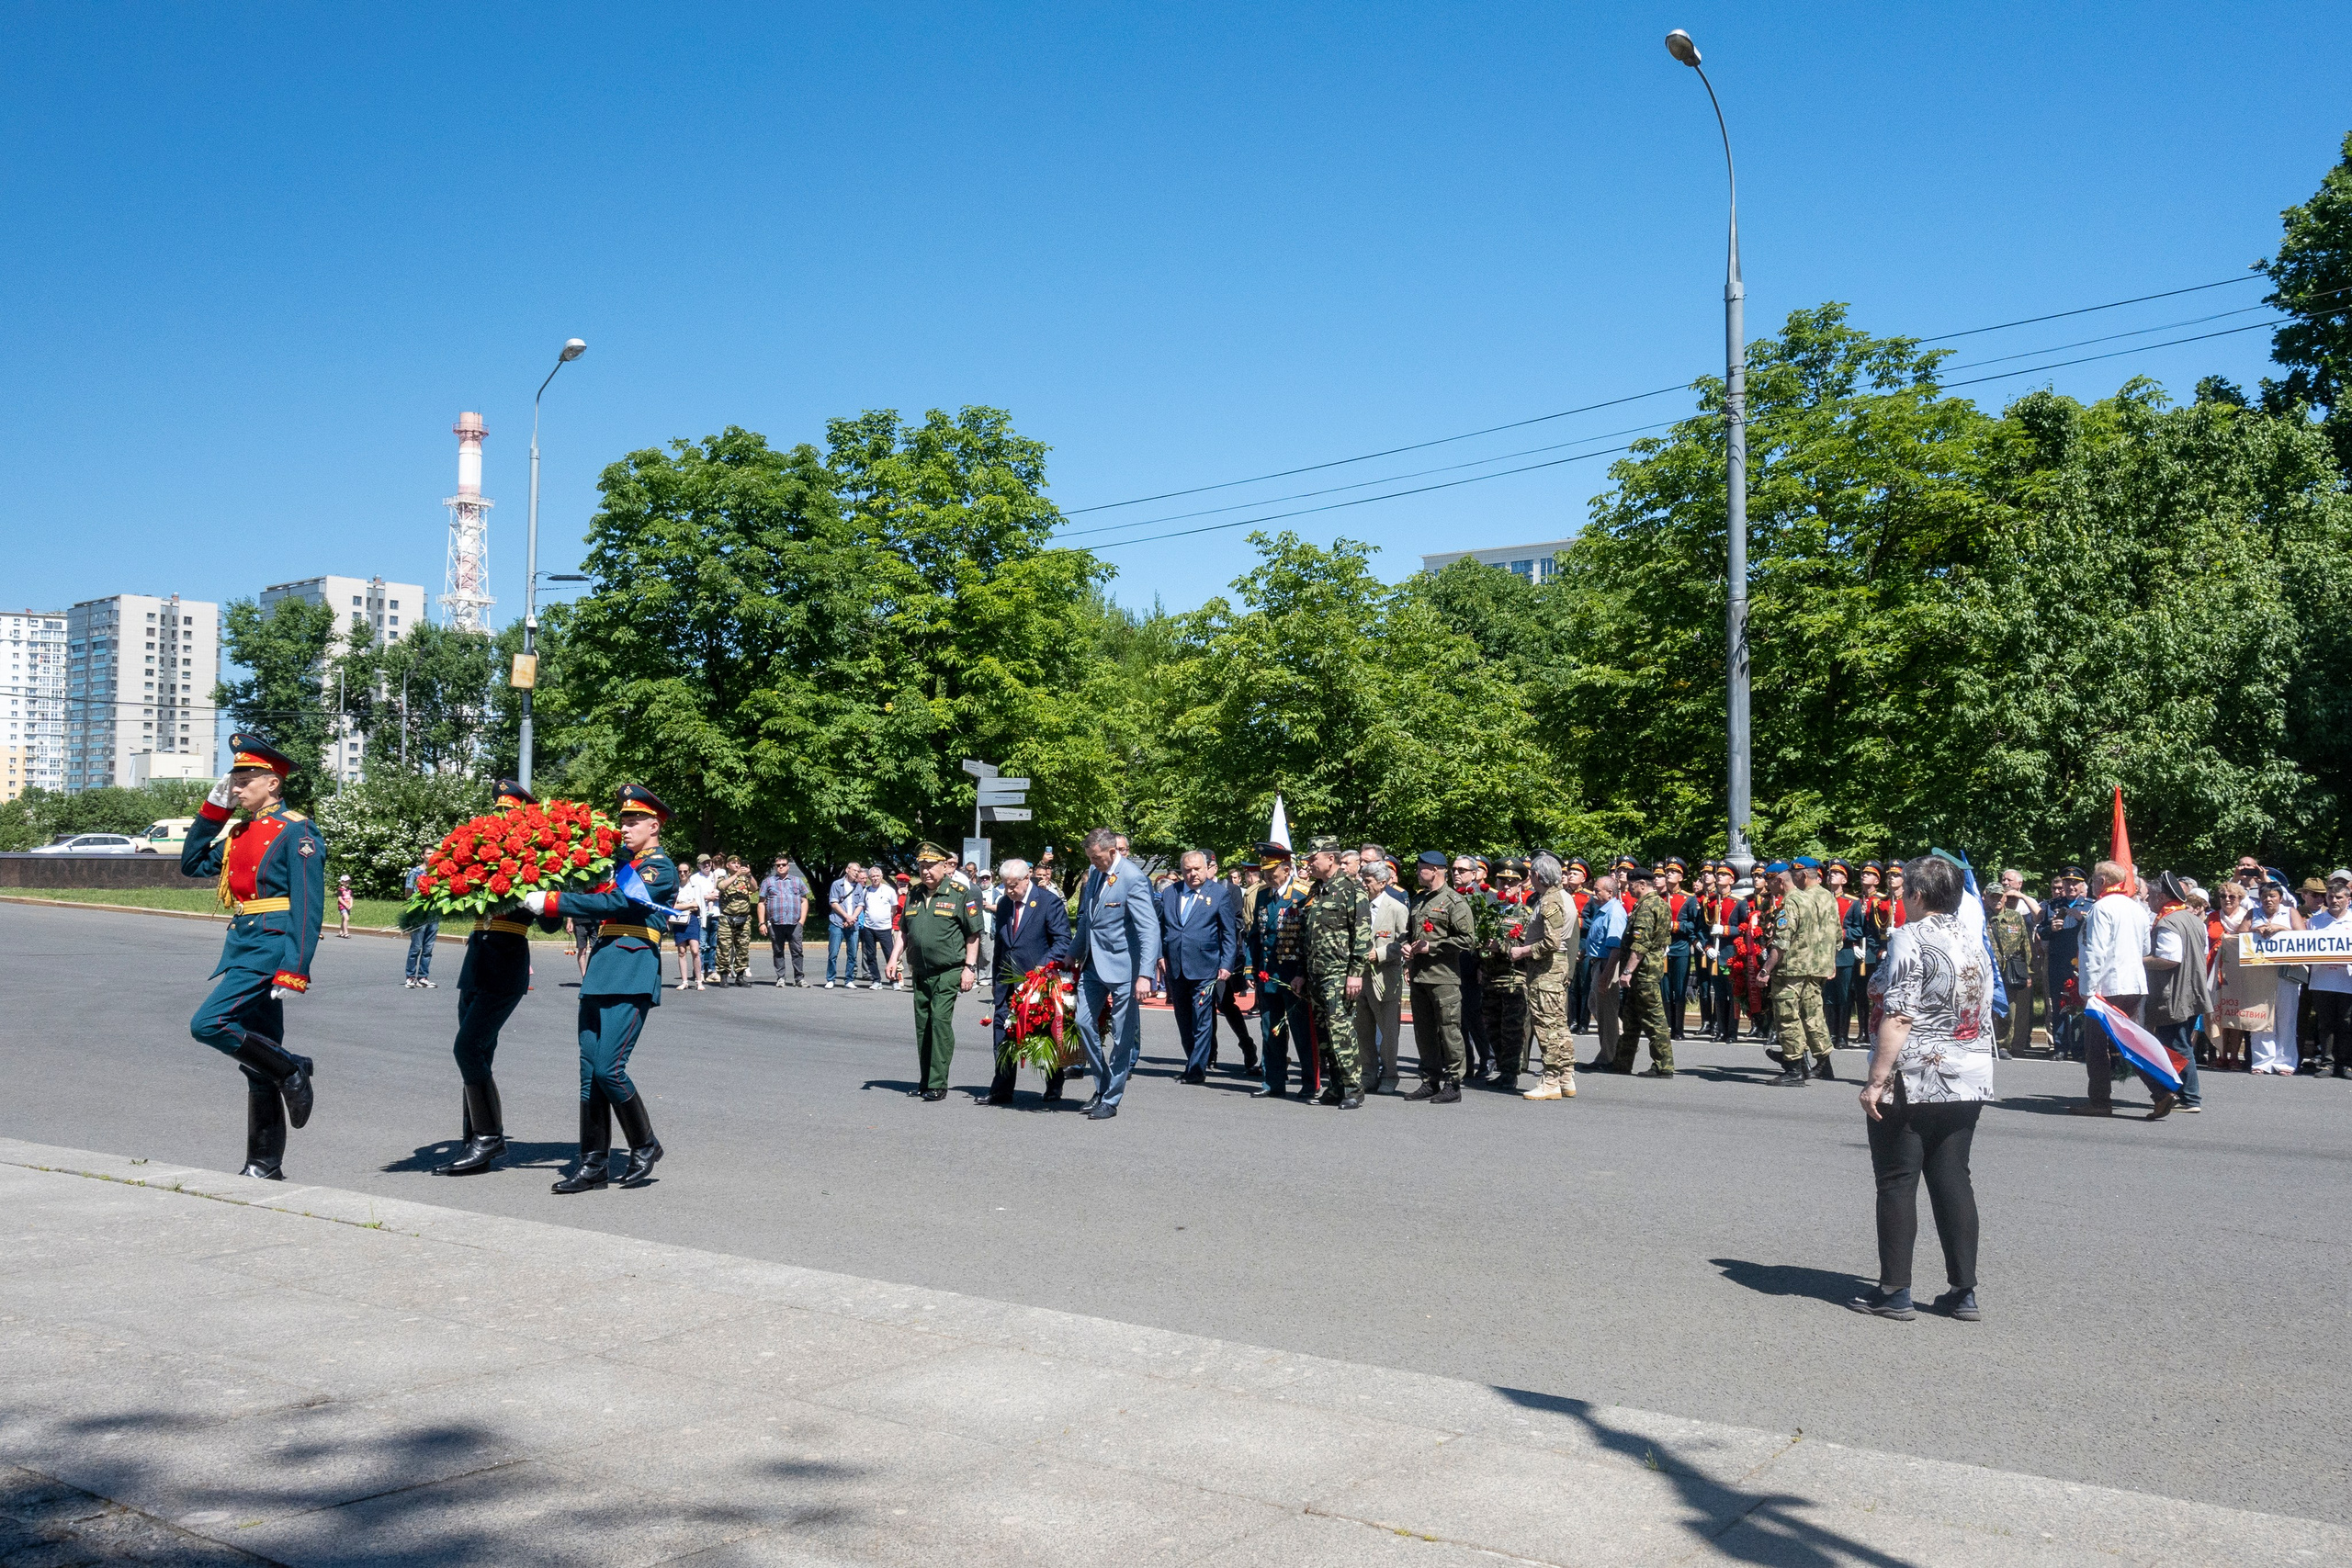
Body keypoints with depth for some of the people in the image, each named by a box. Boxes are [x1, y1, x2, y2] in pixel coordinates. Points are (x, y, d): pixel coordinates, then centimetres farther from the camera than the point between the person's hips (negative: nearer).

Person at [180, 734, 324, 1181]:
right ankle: (264, 1166, 15)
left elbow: (307, 907, -16)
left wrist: (294, 971, -22)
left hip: (270, 947, -9)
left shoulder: (296, 831, -10)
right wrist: (212, 808, 13)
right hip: (241, 946, 9)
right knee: (258, 1055, 10)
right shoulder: (241, 831, 15)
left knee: (207, 1025, -19)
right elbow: (192, 865, 22)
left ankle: (290, 1070, 0)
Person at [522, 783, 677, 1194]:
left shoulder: (661, 867, -6)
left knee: (608, 1067, -12)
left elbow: (615, 903, -16)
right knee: (589, 1067, 4)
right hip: (601, 965, 8)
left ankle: (645, 1144, 8)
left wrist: (551, 902, -16)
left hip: (632, 973, -8)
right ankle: (594, 1163, 10)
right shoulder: (621, 859, 19)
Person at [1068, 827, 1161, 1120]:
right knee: (1084, 1022, 7)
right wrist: (1074, 953, 25)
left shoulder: (1133, 879, -18)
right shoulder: (1095, 873, 7)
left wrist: (1145, 975, -30)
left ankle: (1111, 1100, 11)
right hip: (1094, 964, 8)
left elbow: (1149, 929, -23)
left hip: (1122, 967, -8)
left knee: (1123, 1037, 1)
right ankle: (1102, 1085, 23)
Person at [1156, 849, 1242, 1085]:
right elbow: (1160, 926, 16)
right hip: (1175, 969, 4)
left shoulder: (1220, 894, 1)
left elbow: (1230, 933, 0)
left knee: (1202, 1020, -5)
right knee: (1184, 1021, 11)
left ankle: (1197, 1069, 0)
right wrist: (1160, 955, 4)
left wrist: (1226, 964, -7)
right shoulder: (1169, 893, 11)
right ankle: (1195, 1063, 22)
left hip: (1205, 969, -4)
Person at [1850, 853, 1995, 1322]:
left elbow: (1898, 1018, -20)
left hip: (1912, 1083, -7)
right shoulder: (1975, 944, 11)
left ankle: (1894, 1292, 3)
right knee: (1953, 1180, 10)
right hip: (1968, 1082, 7)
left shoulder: (1911, 939, -13)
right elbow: (1984, 1019, 17)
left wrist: (1875, 1080, -18)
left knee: (1897, 1183, 0)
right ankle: (1963, 1292, 11)